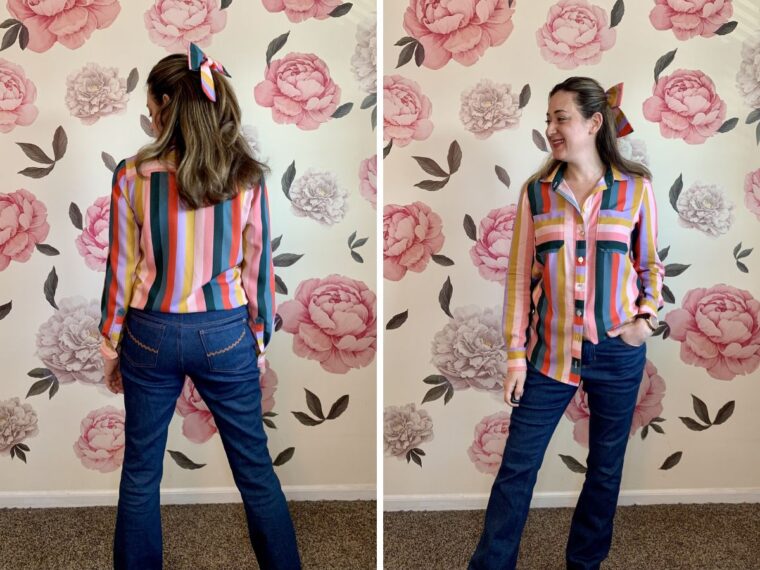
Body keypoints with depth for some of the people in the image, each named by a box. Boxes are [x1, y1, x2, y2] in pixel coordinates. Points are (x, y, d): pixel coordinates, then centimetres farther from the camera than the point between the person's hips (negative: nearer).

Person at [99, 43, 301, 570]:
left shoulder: (134, 175, -10)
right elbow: (258, 269, -3)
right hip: (225, 334, 1)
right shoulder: (246, 176, -8)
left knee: (140, 473, 17)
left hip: (152, 334, 0)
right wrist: (260, 340, 9)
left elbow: (122, 270, -5)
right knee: (256, 469, 13)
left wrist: (111, 344, 8)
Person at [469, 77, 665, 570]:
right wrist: (515, 353, -2)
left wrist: (649, 314, -8)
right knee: (516, 468, 4)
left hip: (618, 353, 0)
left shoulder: (636, 187, -2)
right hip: (550, 352, 0)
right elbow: (520, 276, 0)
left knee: (606, 467, 14)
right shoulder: (536, 191, 0)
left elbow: (650, 263, 10)